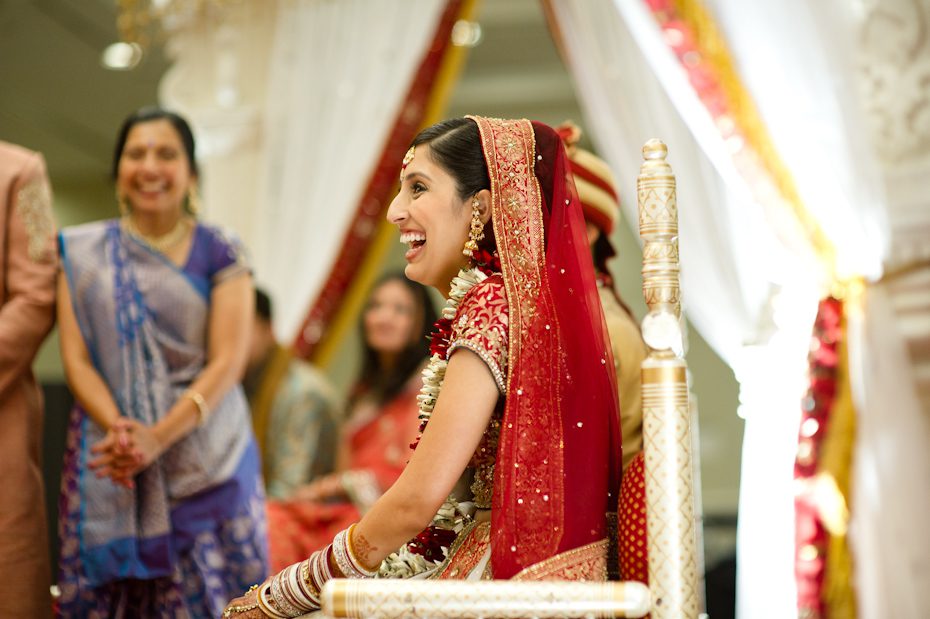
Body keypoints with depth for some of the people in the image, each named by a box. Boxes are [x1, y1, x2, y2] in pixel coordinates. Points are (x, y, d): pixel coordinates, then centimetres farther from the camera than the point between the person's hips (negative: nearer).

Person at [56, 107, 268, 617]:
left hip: (202, 456, -1)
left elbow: (228, 362, -5)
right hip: (106, 461, 1)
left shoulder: (219, 254, 4)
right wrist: (117, 427, -17)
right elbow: (75, 357, 1)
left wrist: (158, 437, -18)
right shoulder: (83, 253, 9)